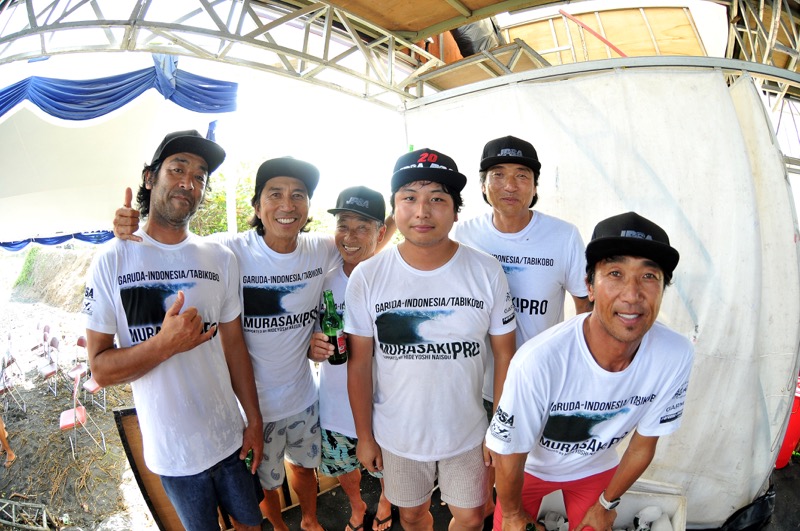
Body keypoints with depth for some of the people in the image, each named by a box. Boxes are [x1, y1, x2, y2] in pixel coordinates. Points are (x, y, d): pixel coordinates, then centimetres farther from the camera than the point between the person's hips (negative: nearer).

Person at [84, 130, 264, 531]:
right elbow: (100, 369, -10)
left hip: (230, 437, 2)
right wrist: (166, 343, -27)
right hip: (172, 450, -2)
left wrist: (254, 419, 3)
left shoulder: (221, 259, -4)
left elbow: (234, 345, 2)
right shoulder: (112, 261, -11)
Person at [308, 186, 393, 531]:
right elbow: (309, 339, 2)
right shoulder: (324, 281, -9)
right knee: (343, 467, 26)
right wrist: (311, 348, -20)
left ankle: (384, 502, 57)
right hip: (335, 403, 3)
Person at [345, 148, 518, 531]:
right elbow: (359, 363, -6)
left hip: (468, 433, 0)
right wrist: (364, 435, -1)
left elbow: (505, 356, -6)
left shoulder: (487, 272, -14)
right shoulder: (366, 277, -14)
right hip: (397, 436, 0)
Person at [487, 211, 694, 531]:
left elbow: (643, 444, -9)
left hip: (597, 466, 3)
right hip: (530, 465, -2)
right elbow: (508, 453, -22)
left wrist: (606, 504, 4)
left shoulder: (676, 356, -28)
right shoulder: (539, 361, -40)